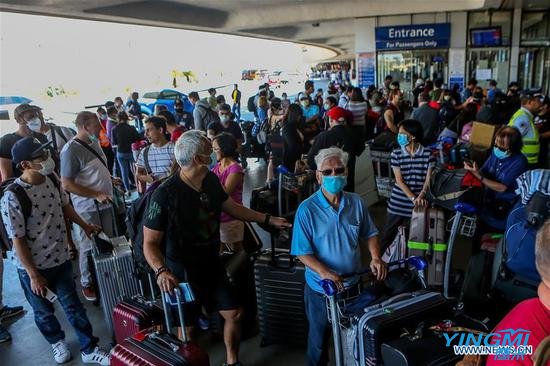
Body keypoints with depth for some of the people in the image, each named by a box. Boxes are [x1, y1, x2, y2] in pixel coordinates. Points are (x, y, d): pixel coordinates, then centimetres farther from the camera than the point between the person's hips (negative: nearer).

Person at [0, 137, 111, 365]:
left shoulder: (52, 179, -8)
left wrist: (84, 226, 22)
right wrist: (34, 275, -15)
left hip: (60, 259, 4)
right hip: (32, 266, -4)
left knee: (73, 305, 14)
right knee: (44, 312, 20)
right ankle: (57, 341, 47)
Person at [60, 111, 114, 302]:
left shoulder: (94, 143, 5)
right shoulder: (71, 150, -19)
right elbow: (67, 185, -19)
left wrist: (108, 179, 11)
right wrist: (96, 195, -21)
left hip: (104, 203, 7)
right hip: (87, 208, -7)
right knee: (89, 247, 5)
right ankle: (87, 284, 24)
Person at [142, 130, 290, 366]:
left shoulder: (211, 180, -6)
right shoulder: (165, 195, -27)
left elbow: (231, 207, 11)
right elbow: (150, 243, -21)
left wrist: (268, 220, 13)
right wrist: (161, 271, -41)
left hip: (212, 262, 7)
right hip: (182, 271, -6)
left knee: (234, 313, 14)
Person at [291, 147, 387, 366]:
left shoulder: (356, 203, -7)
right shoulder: (307, 209, -19)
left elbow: (369, 234, 6)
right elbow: (302, 252, -18)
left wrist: (375, 257, -12)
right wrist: (325, 273, -32)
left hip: (352, 284, 3)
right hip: (321, 288, -3)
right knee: (319, 338, 19)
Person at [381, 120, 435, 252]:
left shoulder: (427, 154, -4)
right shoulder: (396, 154, -4)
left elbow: (428, 178, -4)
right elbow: (399, 180, -8)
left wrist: (421, 196, -21)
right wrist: (413, 198, -18)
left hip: (419, 203, 0)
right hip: (399, 202, 0)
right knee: (389, 234, 7)